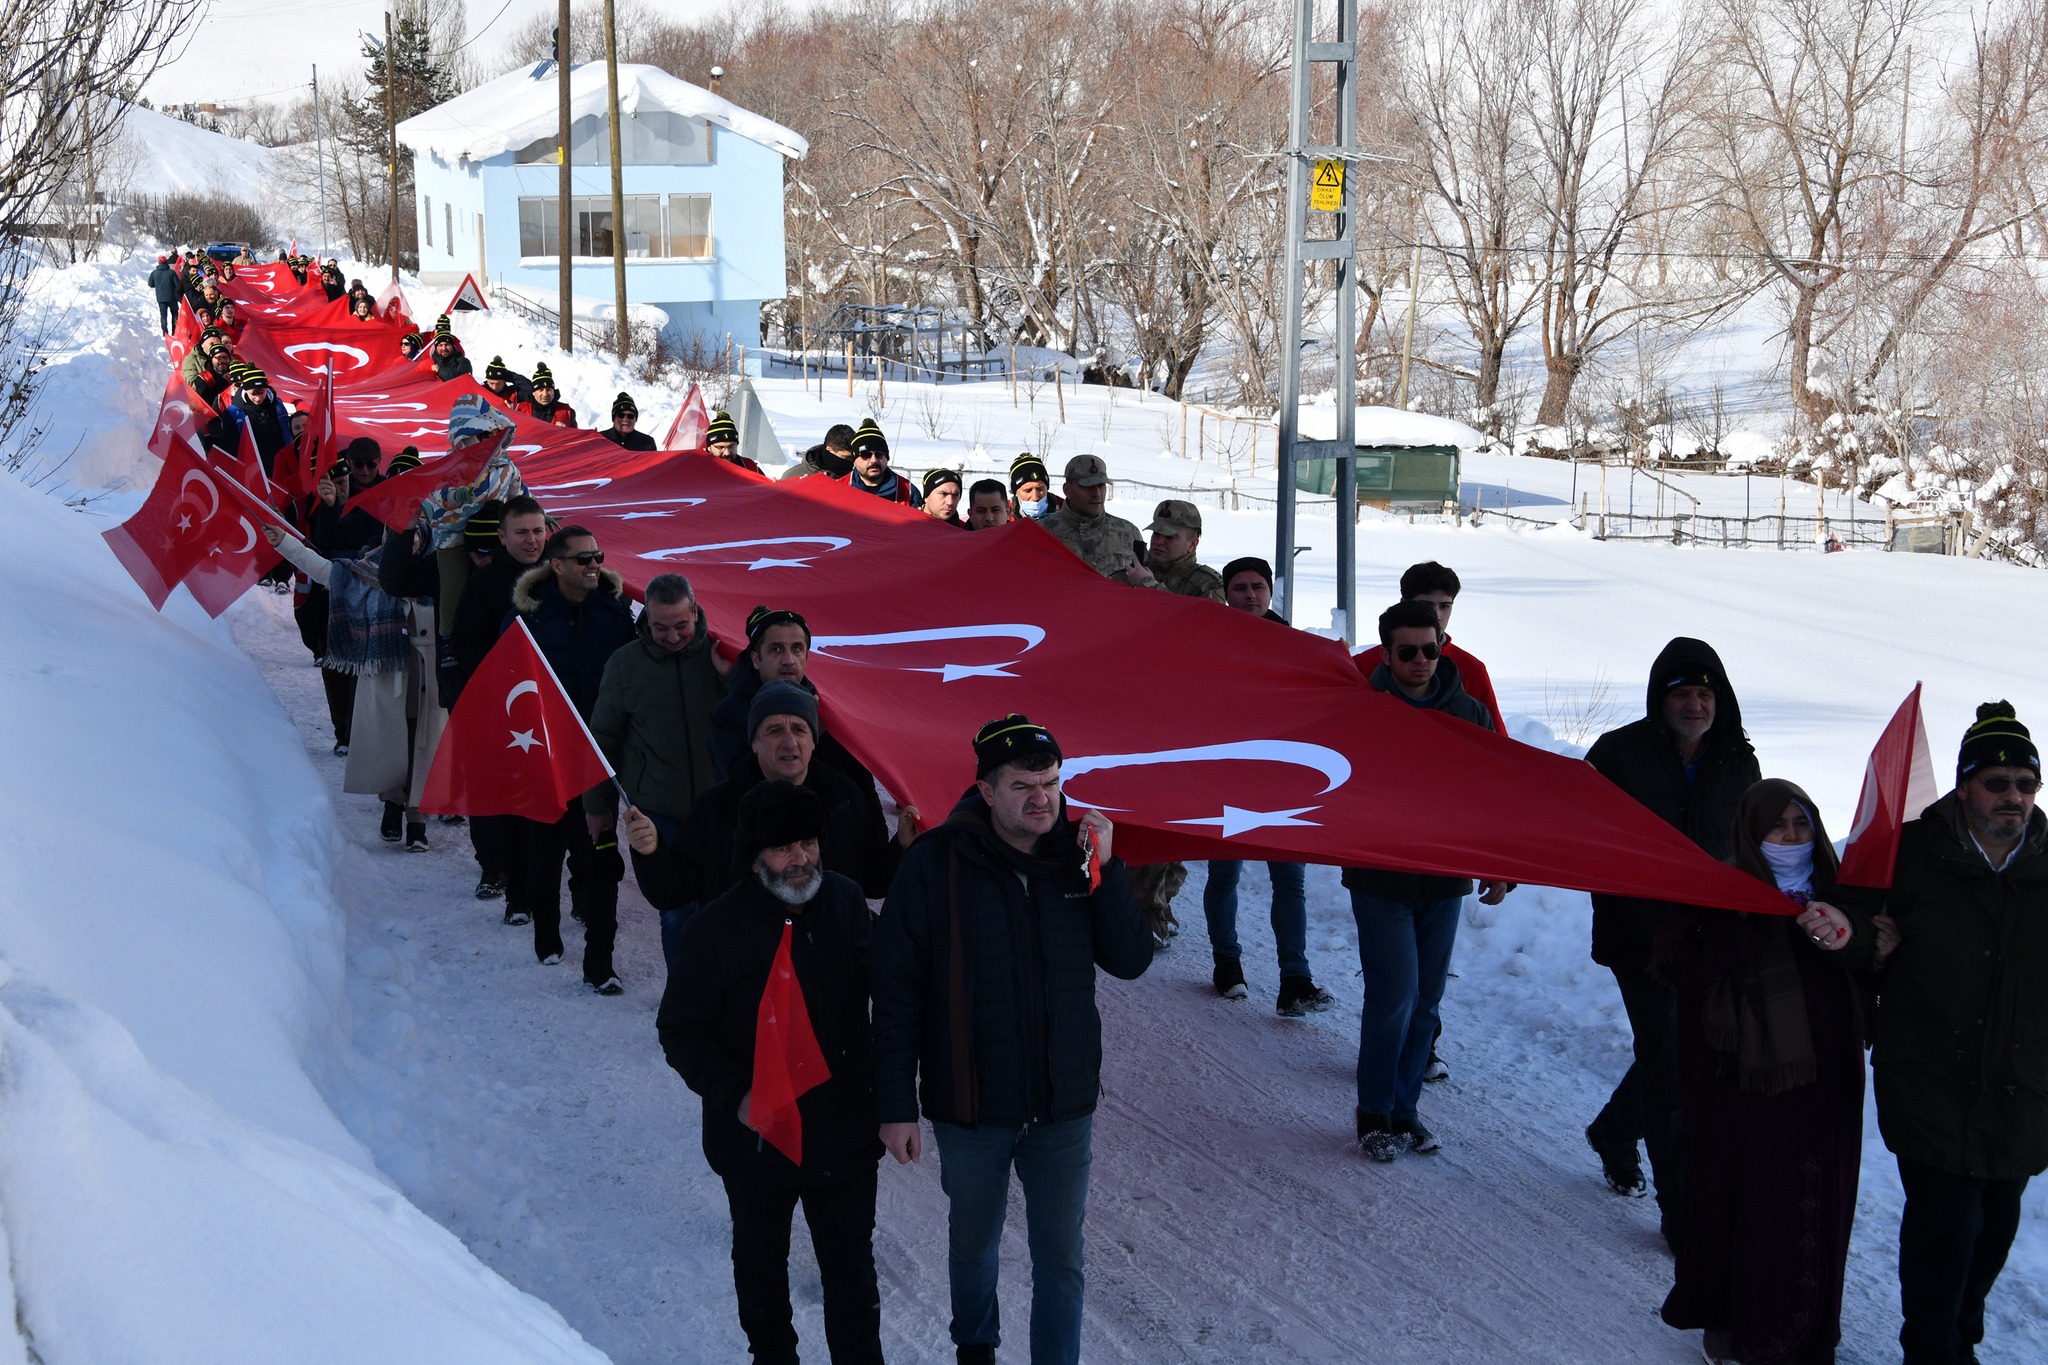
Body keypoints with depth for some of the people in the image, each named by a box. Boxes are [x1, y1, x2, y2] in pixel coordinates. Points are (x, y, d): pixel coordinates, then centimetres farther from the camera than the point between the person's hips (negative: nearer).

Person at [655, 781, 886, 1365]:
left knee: (852, 1273, 7)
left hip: (845, 1135, 2)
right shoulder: (715, 929, -15)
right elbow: (679, 1031, -9)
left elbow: (880, 987, 13)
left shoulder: (845, 902, -4)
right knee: (761, 1266, 19)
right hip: (757, 1137, -1)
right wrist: (734, 1094, -20)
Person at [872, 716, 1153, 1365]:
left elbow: (1130, 961, -5)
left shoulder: (1079, 856, -4)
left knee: (1061, 1261, 10)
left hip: (1064, 1110, 1)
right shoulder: (937, 864, -14)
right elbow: (897, 993, -11)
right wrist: (897, 1105, -11)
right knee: (973, 1245, 21)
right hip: (970, 1113, -1)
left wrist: (1106, 869, -17)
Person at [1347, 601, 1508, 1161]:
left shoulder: (1468, 714, 3)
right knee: (1395, 997, -7)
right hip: (1381, 881, -4)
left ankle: (1404, 1107, 23)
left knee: (1425, 1001, 10)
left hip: (1445, 882, 4)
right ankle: (1375, 1114, 8)